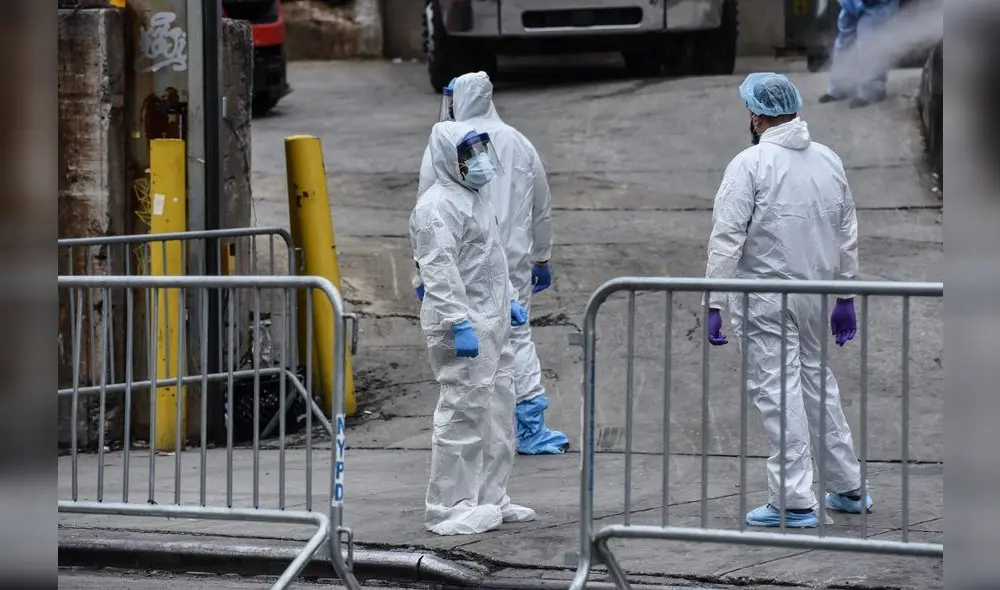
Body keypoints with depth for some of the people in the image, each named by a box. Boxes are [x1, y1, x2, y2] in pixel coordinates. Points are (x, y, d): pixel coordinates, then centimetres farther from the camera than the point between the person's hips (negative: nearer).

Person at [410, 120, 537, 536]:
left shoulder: (472, 199, 19)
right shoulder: (439, 205, -15)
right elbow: (439, 270, -23)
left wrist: (508, 300, 27)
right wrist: (460, 323, -28)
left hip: (491, 325, 11)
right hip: (463, 329, -11)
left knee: (496, 416, 15)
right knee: (463, 415, -10)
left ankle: (489, 499, 24)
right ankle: (449, 509, -6)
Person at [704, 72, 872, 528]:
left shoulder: (750, 164, -12)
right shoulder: (829, 160, 7)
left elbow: (727, 239, -15)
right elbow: (847, 235, 12)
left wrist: (714, 303, -12)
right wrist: (846, 298, 20)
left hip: (765, 300, -6)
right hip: (814, 293, 6)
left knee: (777, 391, -4)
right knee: (816, 380, 19)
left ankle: (794, 501, -5)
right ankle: (848, 487, 26)